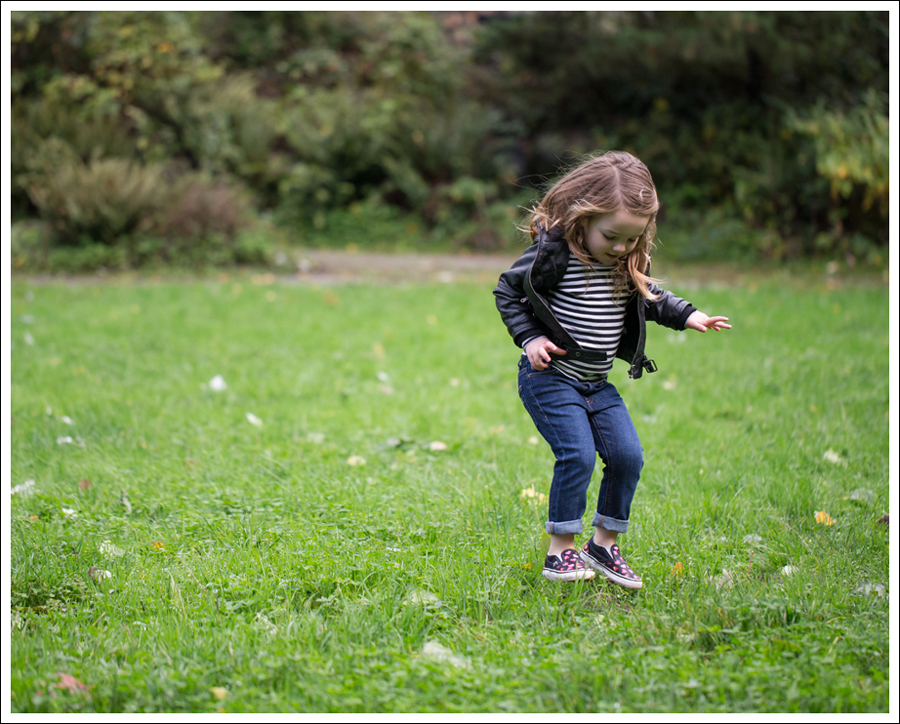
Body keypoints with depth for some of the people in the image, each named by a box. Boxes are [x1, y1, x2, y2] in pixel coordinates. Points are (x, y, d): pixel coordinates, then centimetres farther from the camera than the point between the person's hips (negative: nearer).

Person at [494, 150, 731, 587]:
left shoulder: (629, 263, 3)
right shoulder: (554, 252, -16)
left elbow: (648, 298, 21)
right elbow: (508, 292, -7)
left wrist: (685, 315, 8)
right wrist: (530, 338, -16)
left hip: (597, 383, 7)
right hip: (550, 378, -6)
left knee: (627, 455, -1)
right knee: (578, 455, -18)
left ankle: (604, 543, 15)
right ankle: (561, 551, -4)